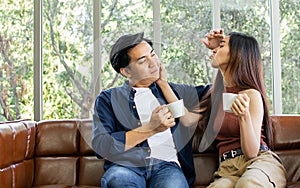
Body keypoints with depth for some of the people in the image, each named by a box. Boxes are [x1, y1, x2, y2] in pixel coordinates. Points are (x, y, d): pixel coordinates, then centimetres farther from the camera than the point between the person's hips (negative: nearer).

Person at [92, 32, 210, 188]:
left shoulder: (174, 90, 25)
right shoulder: (108, 98, 15)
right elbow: (100, 145, 0)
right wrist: (151, 128, -6)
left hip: (166, 165, 1)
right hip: (126, 166, -1)